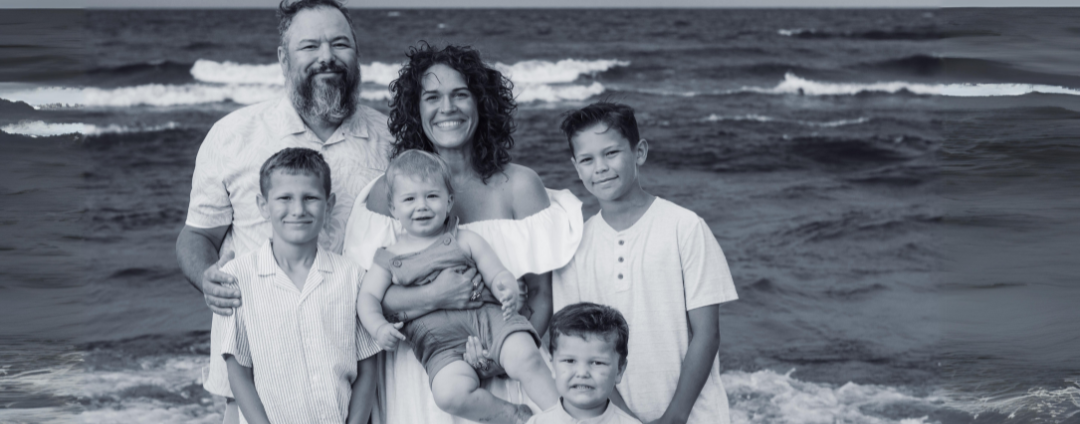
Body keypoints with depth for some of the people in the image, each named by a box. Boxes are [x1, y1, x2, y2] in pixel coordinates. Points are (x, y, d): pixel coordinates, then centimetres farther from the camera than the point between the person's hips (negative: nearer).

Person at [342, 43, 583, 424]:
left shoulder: (519, 186, -1)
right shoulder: (390, 191, -2)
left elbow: (541, 294, -2)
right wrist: (433, 297, -24)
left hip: (504, 378, 0)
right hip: (417, 376, 0)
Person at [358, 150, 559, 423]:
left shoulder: (465, 241, 16)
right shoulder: (389, 260, 17)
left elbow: (497, 273, 11)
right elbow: (368, 297, 10)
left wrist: (508, 290, -14)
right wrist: (379, 327, -13)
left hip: (486, 316, 1)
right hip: (440, 342, -1)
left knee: (526, 358, -31)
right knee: (451, 394, -31)